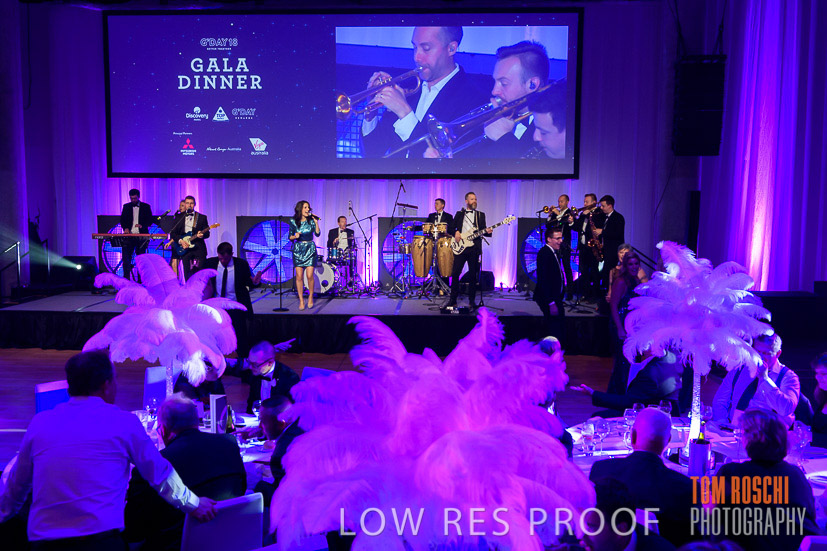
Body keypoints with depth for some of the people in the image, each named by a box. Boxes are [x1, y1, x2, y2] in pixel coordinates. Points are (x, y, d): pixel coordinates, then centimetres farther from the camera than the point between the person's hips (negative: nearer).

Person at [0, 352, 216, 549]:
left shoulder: (39, 422, 7)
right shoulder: (124, 422, -1)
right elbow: (160, 474, 6)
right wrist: (194, 504, 21)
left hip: (43, 542, 4)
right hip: (101, 540, -4)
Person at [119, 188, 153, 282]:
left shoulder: (146, 207, 6)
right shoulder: (126, 207, 12)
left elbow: (150, 221, 2)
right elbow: (122, 220, 10)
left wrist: (142, 225, -17)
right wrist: (125, 228, -10)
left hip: (141, 236, -2)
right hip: (129, 235, 2)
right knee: (126, 257, -4)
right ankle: (126, 278, 1)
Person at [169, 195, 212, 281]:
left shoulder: (202, 217, 8)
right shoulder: (180, 218, 13)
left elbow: (207, 233, 4)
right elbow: (172, 233, 12)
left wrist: (202, 235, -18)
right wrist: (179, 240, -5)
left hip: (199, 249, -2)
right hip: (185, 249, 2)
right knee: (187, 274, -1)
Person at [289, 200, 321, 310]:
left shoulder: (311, 220, 2)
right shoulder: (293, 221, 2)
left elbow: (317, 234, -6)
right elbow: (290, 237, 7)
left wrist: (316, 222, -13)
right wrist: (295, 236, -14)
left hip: (310, 249, 0)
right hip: (298, 250, 0)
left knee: (309, 275, -9)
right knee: (299, 276, -4)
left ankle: (311, 297, 13)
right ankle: (301, 301, 5)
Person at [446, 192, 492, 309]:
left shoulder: (481, 215, 14)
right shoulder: (459, 214, 15)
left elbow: (482, 231, 9)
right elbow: (451, 227, 13)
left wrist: (487, 231, -13)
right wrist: (456, 232, -8)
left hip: (474, 248, 0)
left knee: (473, 275, 1)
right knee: (455, 273, -3)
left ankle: (472, 300, 9)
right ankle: (453, 299, 5)